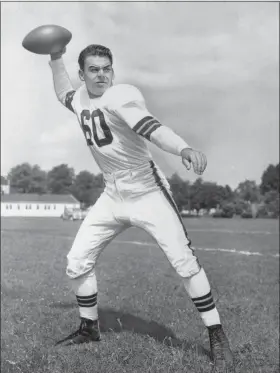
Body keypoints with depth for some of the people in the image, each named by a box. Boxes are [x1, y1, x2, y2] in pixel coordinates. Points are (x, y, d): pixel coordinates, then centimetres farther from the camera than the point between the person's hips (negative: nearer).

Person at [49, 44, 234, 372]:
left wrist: (184, 149, -55)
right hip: (112, 195, 7)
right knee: (77, 262, 7)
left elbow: (150, 127, -37)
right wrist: (56, 58, 21)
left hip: (146, 191, -7)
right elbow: (63, 93, 32)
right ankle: (89, 328, 28)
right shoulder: (80, 99, 6)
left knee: (184, 261, -15)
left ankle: (217, 337, 0)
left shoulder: (119, 96, -17)